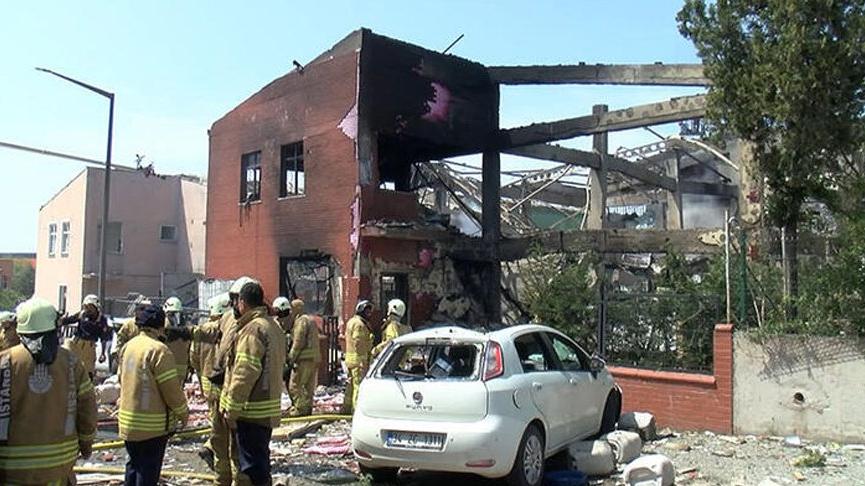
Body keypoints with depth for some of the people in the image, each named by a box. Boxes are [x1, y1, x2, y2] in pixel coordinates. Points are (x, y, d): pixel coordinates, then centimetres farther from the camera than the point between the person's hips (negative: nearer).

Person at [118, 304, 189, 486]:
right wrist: (183, 412, -6)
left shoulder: (127, 347, 5)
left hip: (128, 421, 7)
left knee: (134, 464, 21)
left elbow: (121, 378, 16)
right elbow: (171, 387, -19)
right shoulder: (158, 350, -19)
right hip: (153, 424, -7)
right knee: (149, 468, 4)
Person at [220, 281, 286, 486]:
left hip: (250, 412, -10)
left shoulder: (252, 329, -17)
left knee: (252, 466, -2)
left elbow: (244, 374, -22)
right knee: (259, 463, 20)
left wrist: (232, 409, -16)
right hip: (267, 410, 10)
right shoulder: (273, 326, 14)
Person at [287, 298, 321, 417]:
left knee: (294, 385, -5)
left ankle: (301, 408, -6)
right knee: (309, 385, 13)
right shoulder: (311, 320, 21)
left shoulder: (301, 320, -10)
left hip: (304, 358, -10)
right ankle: (308, 407, 17)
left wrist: (291, 357, -11)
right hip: (314, 358, 10)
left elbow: (298, 342, -17)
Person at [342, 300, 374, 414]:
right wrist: (363, 360, -22)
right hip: (358, 359, -11)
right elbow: (358, 343, -21)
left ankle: (347, 407, 25)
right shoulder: (359, 324, -15)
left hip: (349, 357, 11)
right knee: (359, 384, -8)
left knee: (351, 383, 17)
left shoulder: (351, 321, 18)